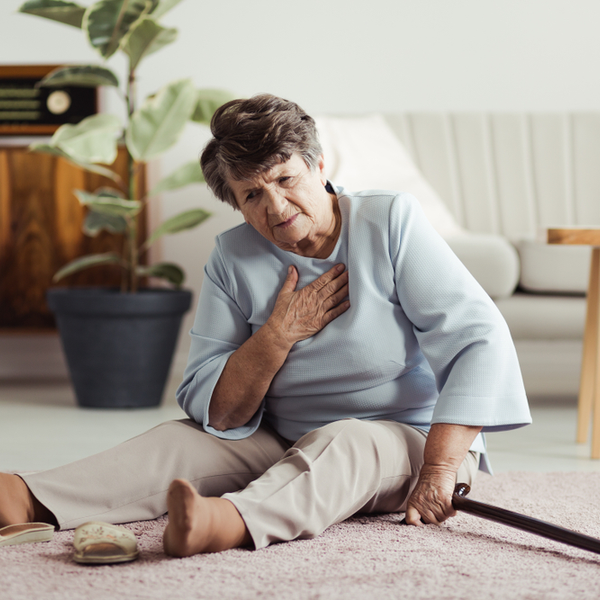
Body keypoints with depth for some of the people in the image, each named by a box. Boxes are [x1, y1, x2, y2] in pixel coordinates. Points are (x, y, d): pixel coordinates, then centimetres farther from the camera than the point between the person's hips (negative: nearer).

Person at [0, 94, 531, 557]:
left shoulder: (392, 222, -9)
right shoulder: (233, 260, -1)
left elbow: (479, 338, -17)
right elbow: (217, 414, -4)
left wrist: (441, 468, -26)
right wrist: (279, 334, -19)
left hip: (413, 438, -4)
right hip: (287, 447, 4)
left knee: (341, 442, -35)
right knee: (183, 439, -18)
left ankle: (229, 522, -63)